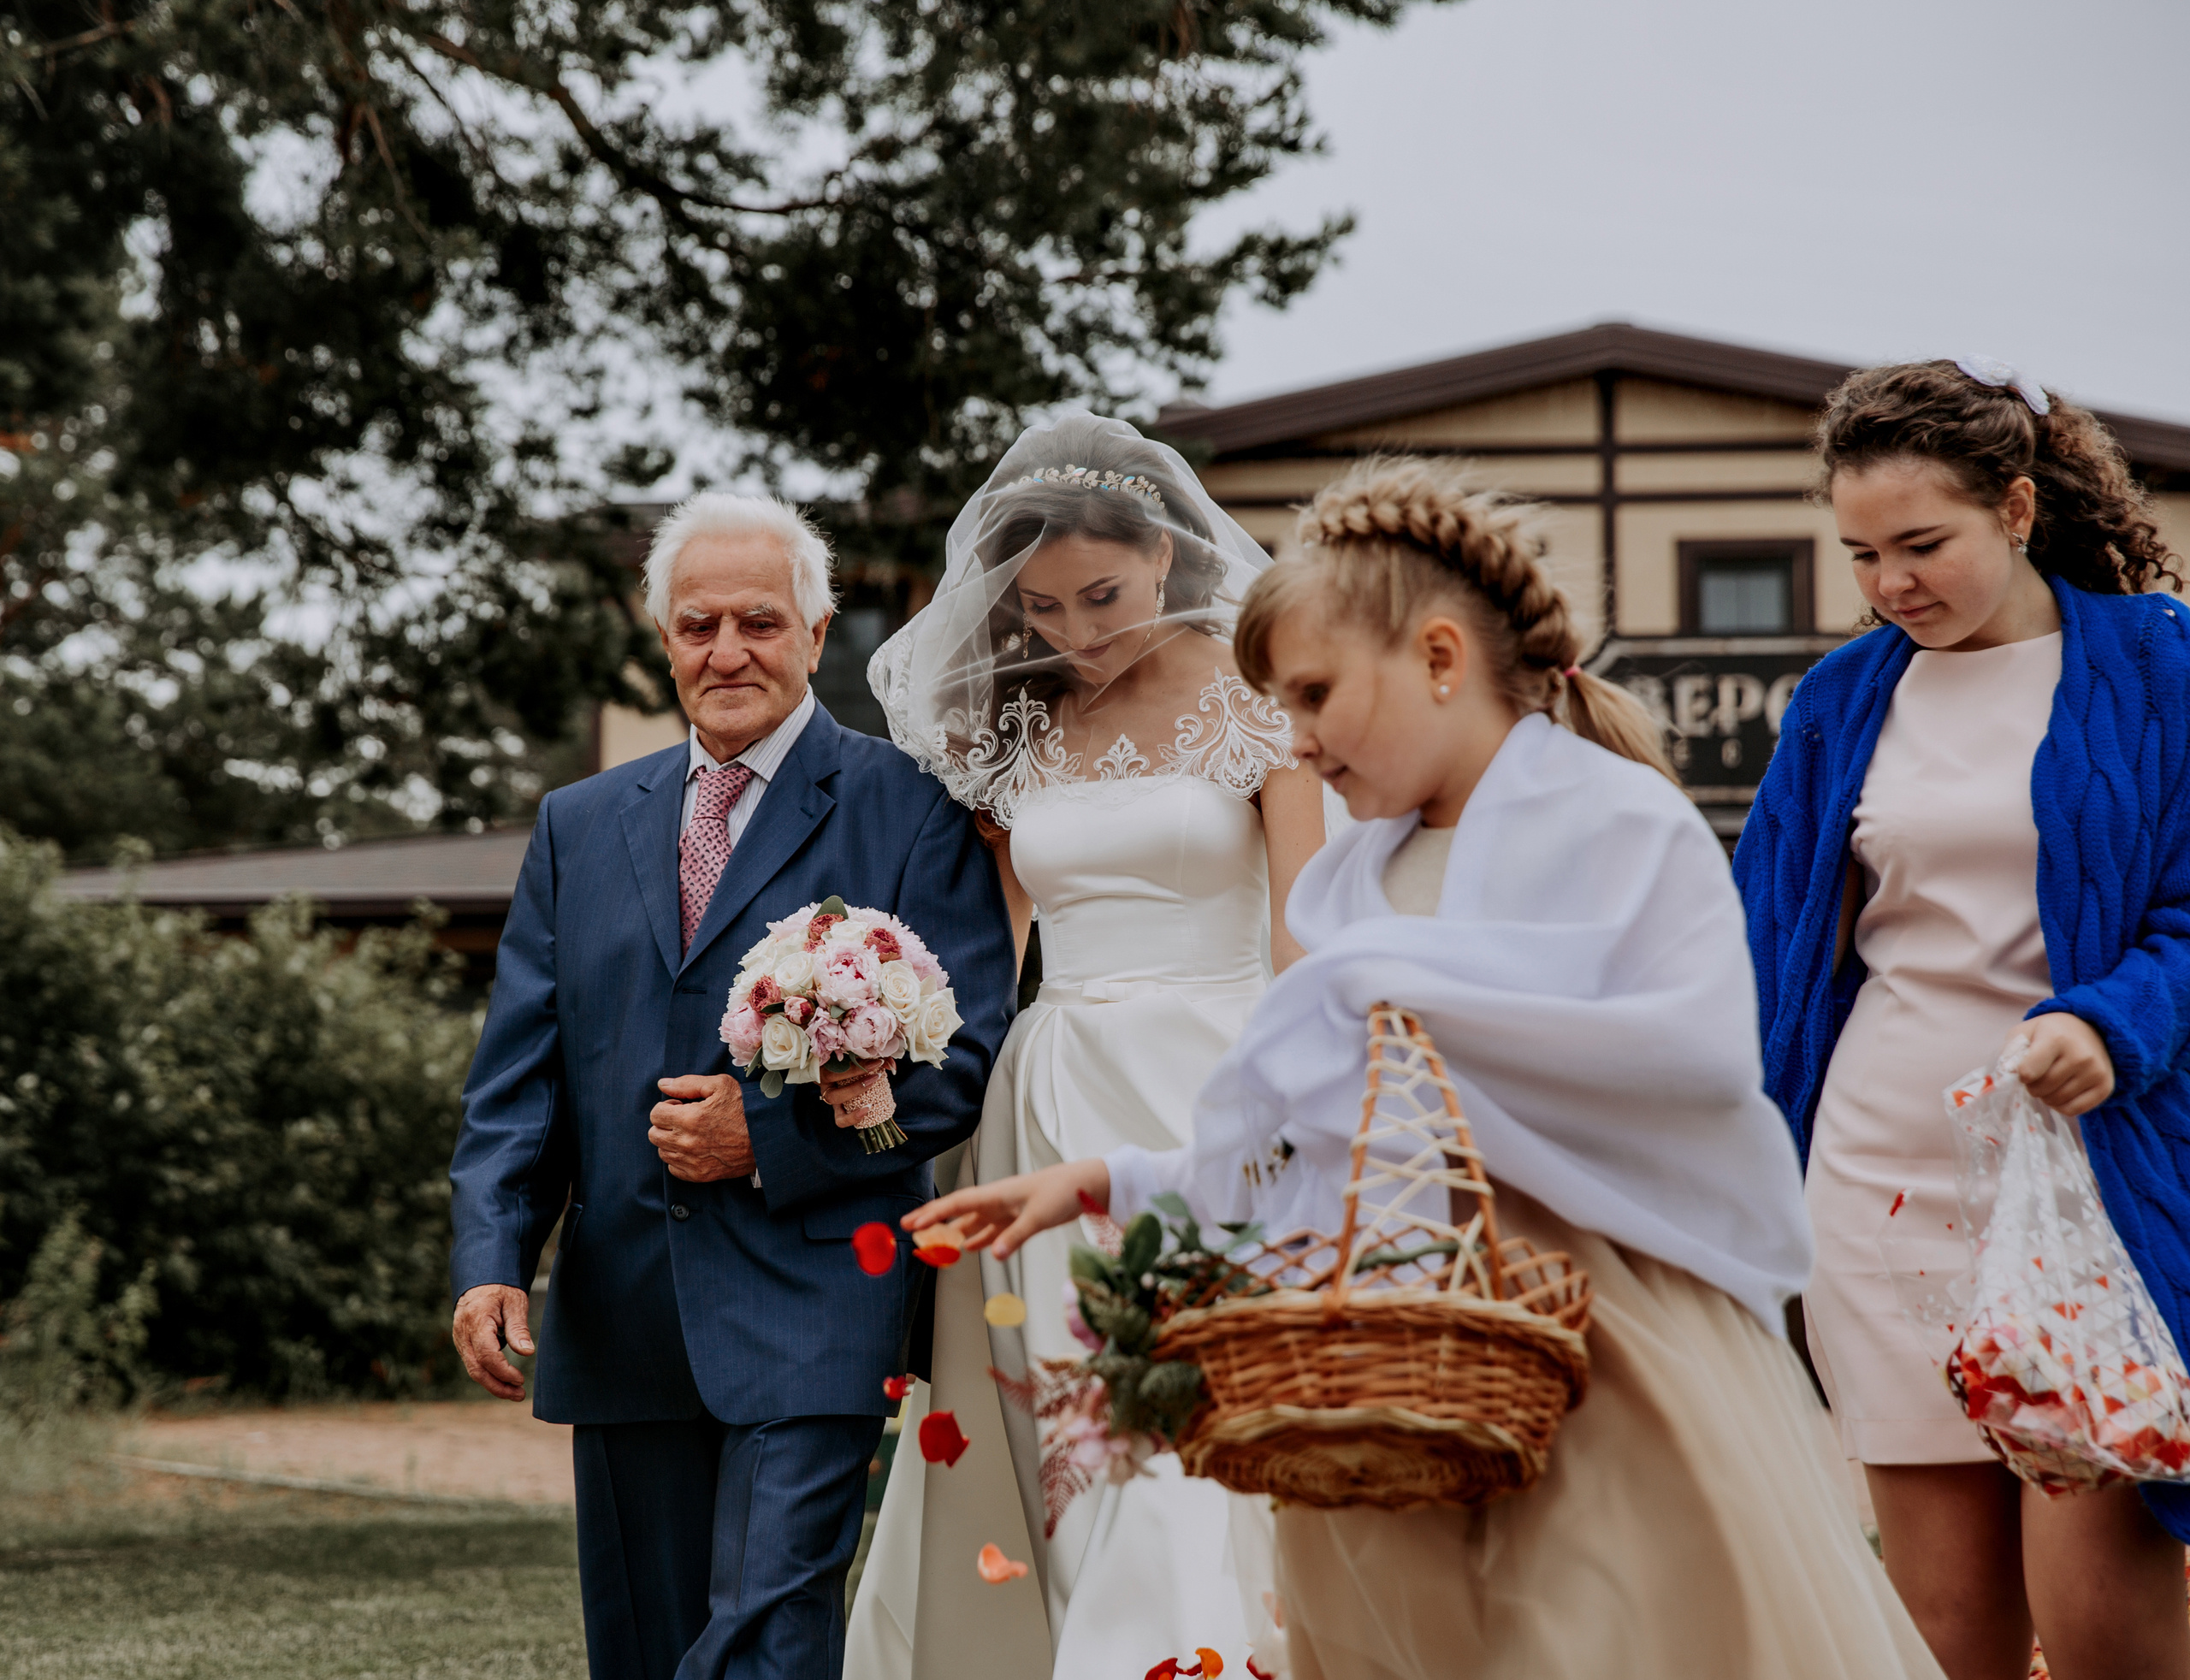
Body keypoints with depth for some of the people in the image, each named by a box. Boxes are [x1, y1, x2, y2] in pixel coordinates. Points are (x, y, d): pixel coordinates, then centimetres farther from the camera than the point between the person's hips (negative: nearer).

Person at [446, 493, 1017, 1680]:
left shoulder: (910, 810, 1)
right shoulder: (578, 827, 15)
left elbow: (964, 1058, -5)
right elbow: (516, 1079, 10)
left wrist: (769, 1140, -14)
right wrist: (491, 1259, -5)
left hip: (811, 1312, -5)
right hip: (618, 1318, 5)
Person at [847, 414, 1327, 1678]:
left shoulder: (1249, 700, 0)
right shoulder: (1016, 727, 12)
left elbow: (1306, 941, -7)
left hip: (1207, 1092, -4)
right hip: (1053, 1105, 4)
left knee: (1193, 1457, -12)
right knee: (1049, 1464, 1)